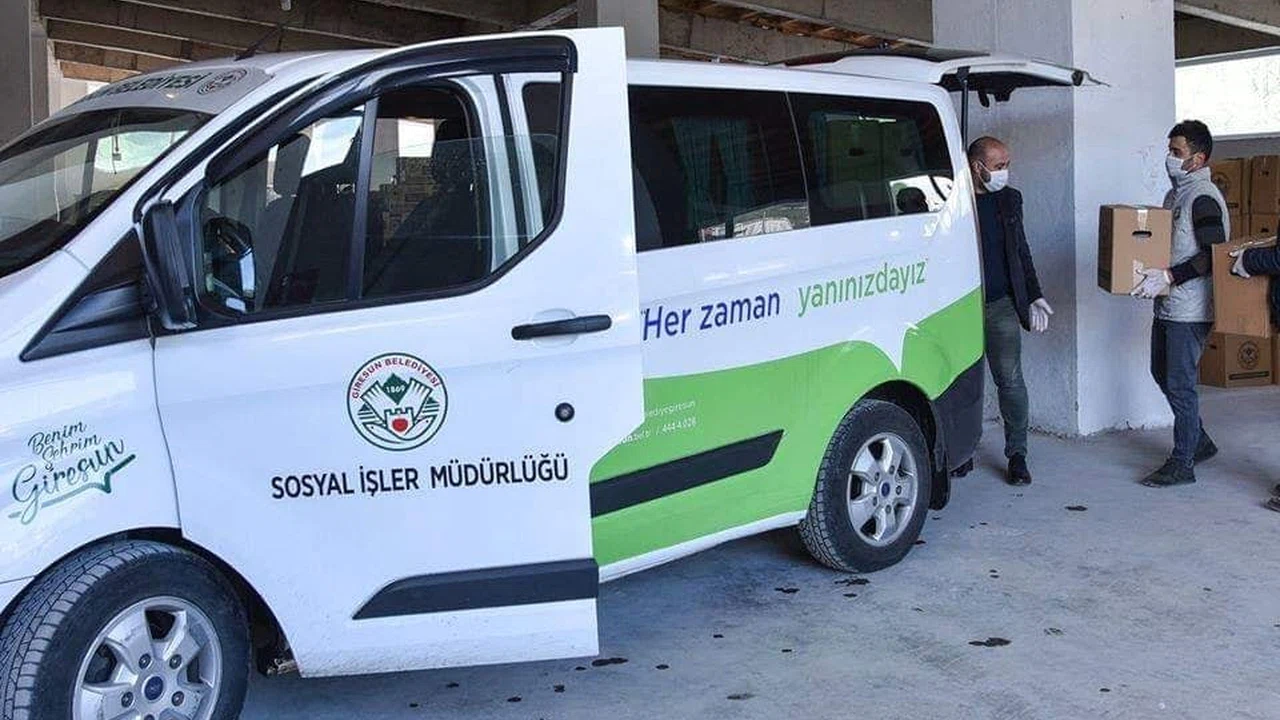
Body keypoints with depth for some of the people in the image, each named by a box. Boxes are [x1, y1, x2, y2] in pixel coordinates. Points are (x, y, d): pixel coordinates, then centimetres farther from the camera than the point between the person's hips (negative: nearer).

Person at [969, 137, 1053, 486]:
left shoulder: (1010, 199, 11)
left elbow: (1021, 252, 18)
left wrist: (1034, 297, 13)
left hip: (1001, 305, 3)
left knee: (1010, 380, 0)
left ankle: (1017, 454, 9)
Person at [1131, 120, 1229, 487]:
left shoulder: (1203, 197, -15)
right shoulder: (1175, 194, 15)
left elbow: (1214, 255, -22)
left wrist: (1169, 277, -26)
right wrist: (1153, 276, 12)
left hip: (1190, 309, -10)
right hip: (1168, 305, 10)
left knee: (1180, 384, -4)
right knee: (1162, 374, 17)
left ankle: (1182, 464, 6)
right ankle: (1199, 442, 32)